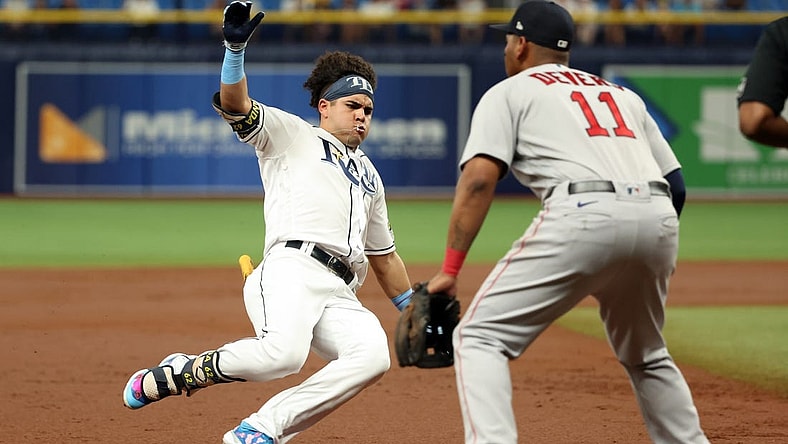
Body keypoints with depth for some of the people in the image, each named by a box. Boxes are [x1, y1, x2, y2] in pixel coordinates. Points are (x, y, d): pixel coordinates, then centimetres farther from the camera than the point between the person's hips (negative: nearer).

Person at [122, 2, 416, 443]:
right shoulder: (291, 134, 17)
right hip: (291, 271, -6)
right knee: (283, 352, -36)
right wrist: (236, 49, -17)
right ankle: (183, 371, -9)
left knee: (373, 354, -27)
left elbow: (384, 255, 39)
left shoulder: (369, 175, 35)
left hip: (341, 297, 6)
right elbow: (235, 105, 0)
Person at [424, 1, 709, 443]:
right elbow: (676, 184, 24)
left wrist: (450, 269, -2)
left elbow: (479, 178, 0)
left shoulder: (508, 92, 16)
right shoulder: (623, 94, 32)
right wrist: (653, 256, 36)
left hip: (583, 212, -6)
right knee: (645, 354, 28)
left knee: (480, 336, 0)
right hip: (659, 220, 6)